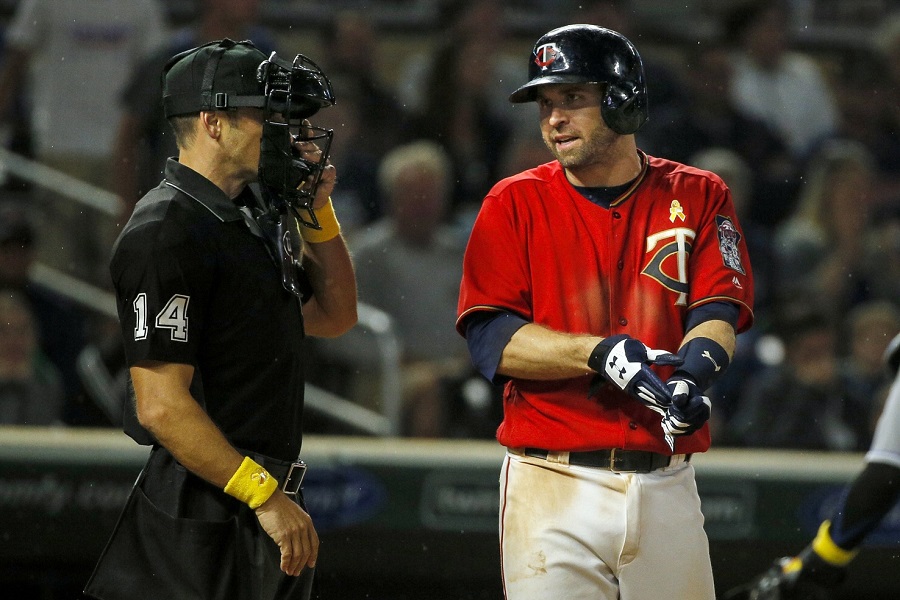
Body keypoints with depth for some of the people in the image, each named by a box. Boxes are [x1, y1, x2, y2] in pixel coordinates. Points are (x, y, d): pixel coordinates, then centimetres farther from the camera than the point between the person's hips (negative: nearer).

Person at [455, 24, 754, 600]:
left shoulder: (698, 198, 8)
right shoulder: (516, 203, 3)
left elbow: (717, 314, -2)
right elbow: (491, 339, -6)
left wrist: (693, 370, -26)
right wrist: (601, 354, -22)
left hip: (667, 485, 1)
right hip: (553, 485, -1)